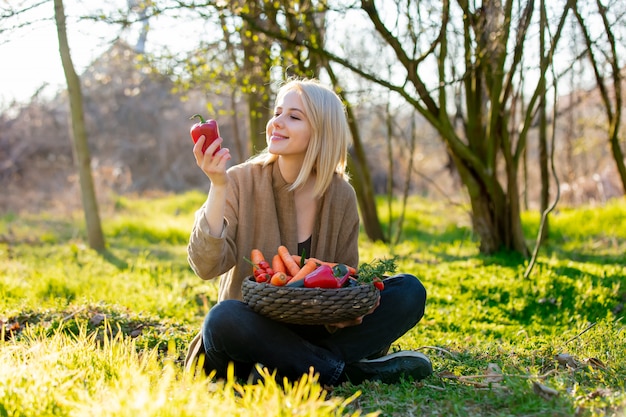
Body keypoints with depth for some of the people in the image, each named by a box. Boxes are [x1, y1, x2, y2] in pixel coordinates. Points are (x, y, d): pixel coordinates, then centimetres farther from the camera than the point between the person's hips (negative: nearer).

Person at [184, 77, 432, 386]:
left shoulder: (341, 196, 0)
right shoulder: (242, 182, -8)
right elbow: (206, 266, -18)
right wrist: (218, 186, -29)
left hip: (314, 331, 3)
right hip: (252, 333, -3)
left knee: (410, 291, -13)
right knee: (223, 319, -37)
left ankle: (286, 372, -23)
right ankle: (346, 370, -25)